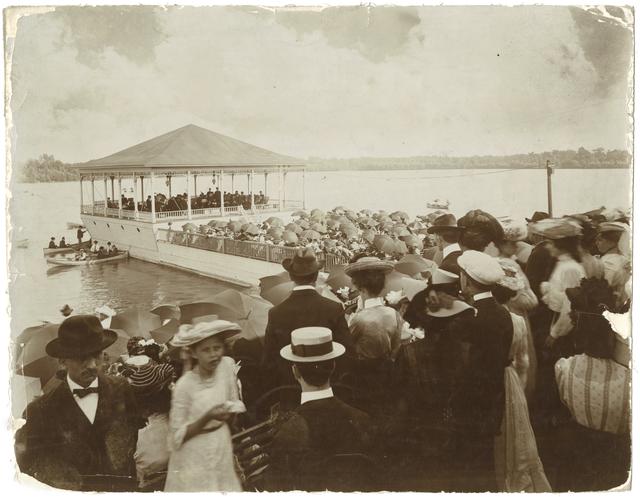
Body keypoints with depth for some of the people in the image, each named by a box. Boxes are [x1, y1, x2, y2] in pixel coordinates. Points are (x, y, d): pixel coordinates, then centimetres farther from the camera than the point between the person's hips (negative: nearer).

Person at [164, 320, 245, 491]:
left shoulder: (227, 365, -8)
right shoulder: (184, 386, -19)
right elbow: (177, 437, -14)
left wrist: (229, 415, -14)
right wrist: (207, 418, -26)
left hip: (222, 454, 4)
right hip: (194, 461, -4)